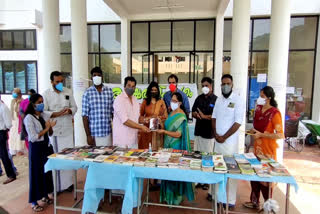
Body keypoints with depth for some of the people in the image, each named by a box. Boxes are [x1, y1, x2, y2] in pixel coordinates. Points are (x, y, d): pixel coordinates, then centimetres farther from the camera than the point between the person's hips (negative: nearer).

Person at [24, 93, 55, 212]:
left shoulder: (45, 115, 5)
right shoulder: (29, 118, -13)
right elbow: (33, 137, -18)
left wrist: (50, 127, -8)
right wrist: (46, 128, -15)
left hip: (47, 146, 6)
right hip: (36, 148, -6)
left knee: (48, 170, 13)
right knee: (36, 172, 3)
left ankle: (45, 195, 33)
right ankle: (34, 201, 18)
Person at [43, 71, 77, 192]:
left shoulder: (68, 92, 8)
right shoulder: (46, 94, -1)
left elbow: (74, 107, 12)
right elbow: (43, 112, -5)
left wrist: (69, 110, -10)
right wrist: (57, 114, -18)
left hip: (68, 130, 3)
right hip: (54, 130, -3)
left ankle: (68, 182, 19)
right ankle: (57, 185, 15)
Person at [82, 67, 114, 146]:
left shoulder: (109, 91, 4)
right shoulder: (87, 93, -2)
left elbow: (113, 112, 8)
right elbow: (85, 115, -3)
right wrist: (88, 135, -6)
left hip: (107, 133, 2)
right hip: (94, 134, -2)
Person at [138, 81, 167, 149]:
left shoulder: (161, 102, 7)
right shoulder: (145, 102, 6)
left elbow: (165, 116, 5)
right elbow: (140, 115, 6)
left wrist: (159, 118, -12)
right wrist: (146, 119, -12)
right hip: (147, 129, 0)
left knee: (157, 148, -2)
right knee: (146, 148, -2)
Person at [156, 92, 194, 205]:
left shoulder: (181, 115, -16)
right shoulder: (171, 113, 9)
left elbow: (178, 134, -20)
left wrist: (163, 131, -22)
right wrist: (161, 126, 2)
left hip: (176, 146, -8)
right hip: (169, 145, 8)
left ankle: (176, 196, 20)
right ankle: (168, 194, 31)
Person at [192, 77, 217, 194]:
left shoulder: (216, 99, -6)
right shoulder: (199, 98, 10)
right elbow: (193, 113, 11)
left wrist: (204, 116, -17)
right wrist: (196, 115, -9)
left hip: (209, 133, -5)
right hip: (198, 131, 5)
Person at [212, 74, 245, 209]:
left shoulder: (238, 100, -10)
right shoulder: (218, 100, 9)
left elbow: (238, 123, -14)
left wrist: (224, 137, -12)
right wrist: (215, 134, -2)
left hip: (230, 141, -5)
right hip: (218, 140, 6)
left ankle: (230, 200, 15)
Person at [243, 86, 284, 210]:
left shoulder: (274, 113, -16)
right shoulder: (258, 109, 6)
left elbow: (280, 135, -18)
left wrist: (261, 134, -19)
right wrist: (253, 131, 4)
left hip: (268, 148, -7)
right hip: (257, 146, 7)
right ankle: (254, 202, 31)